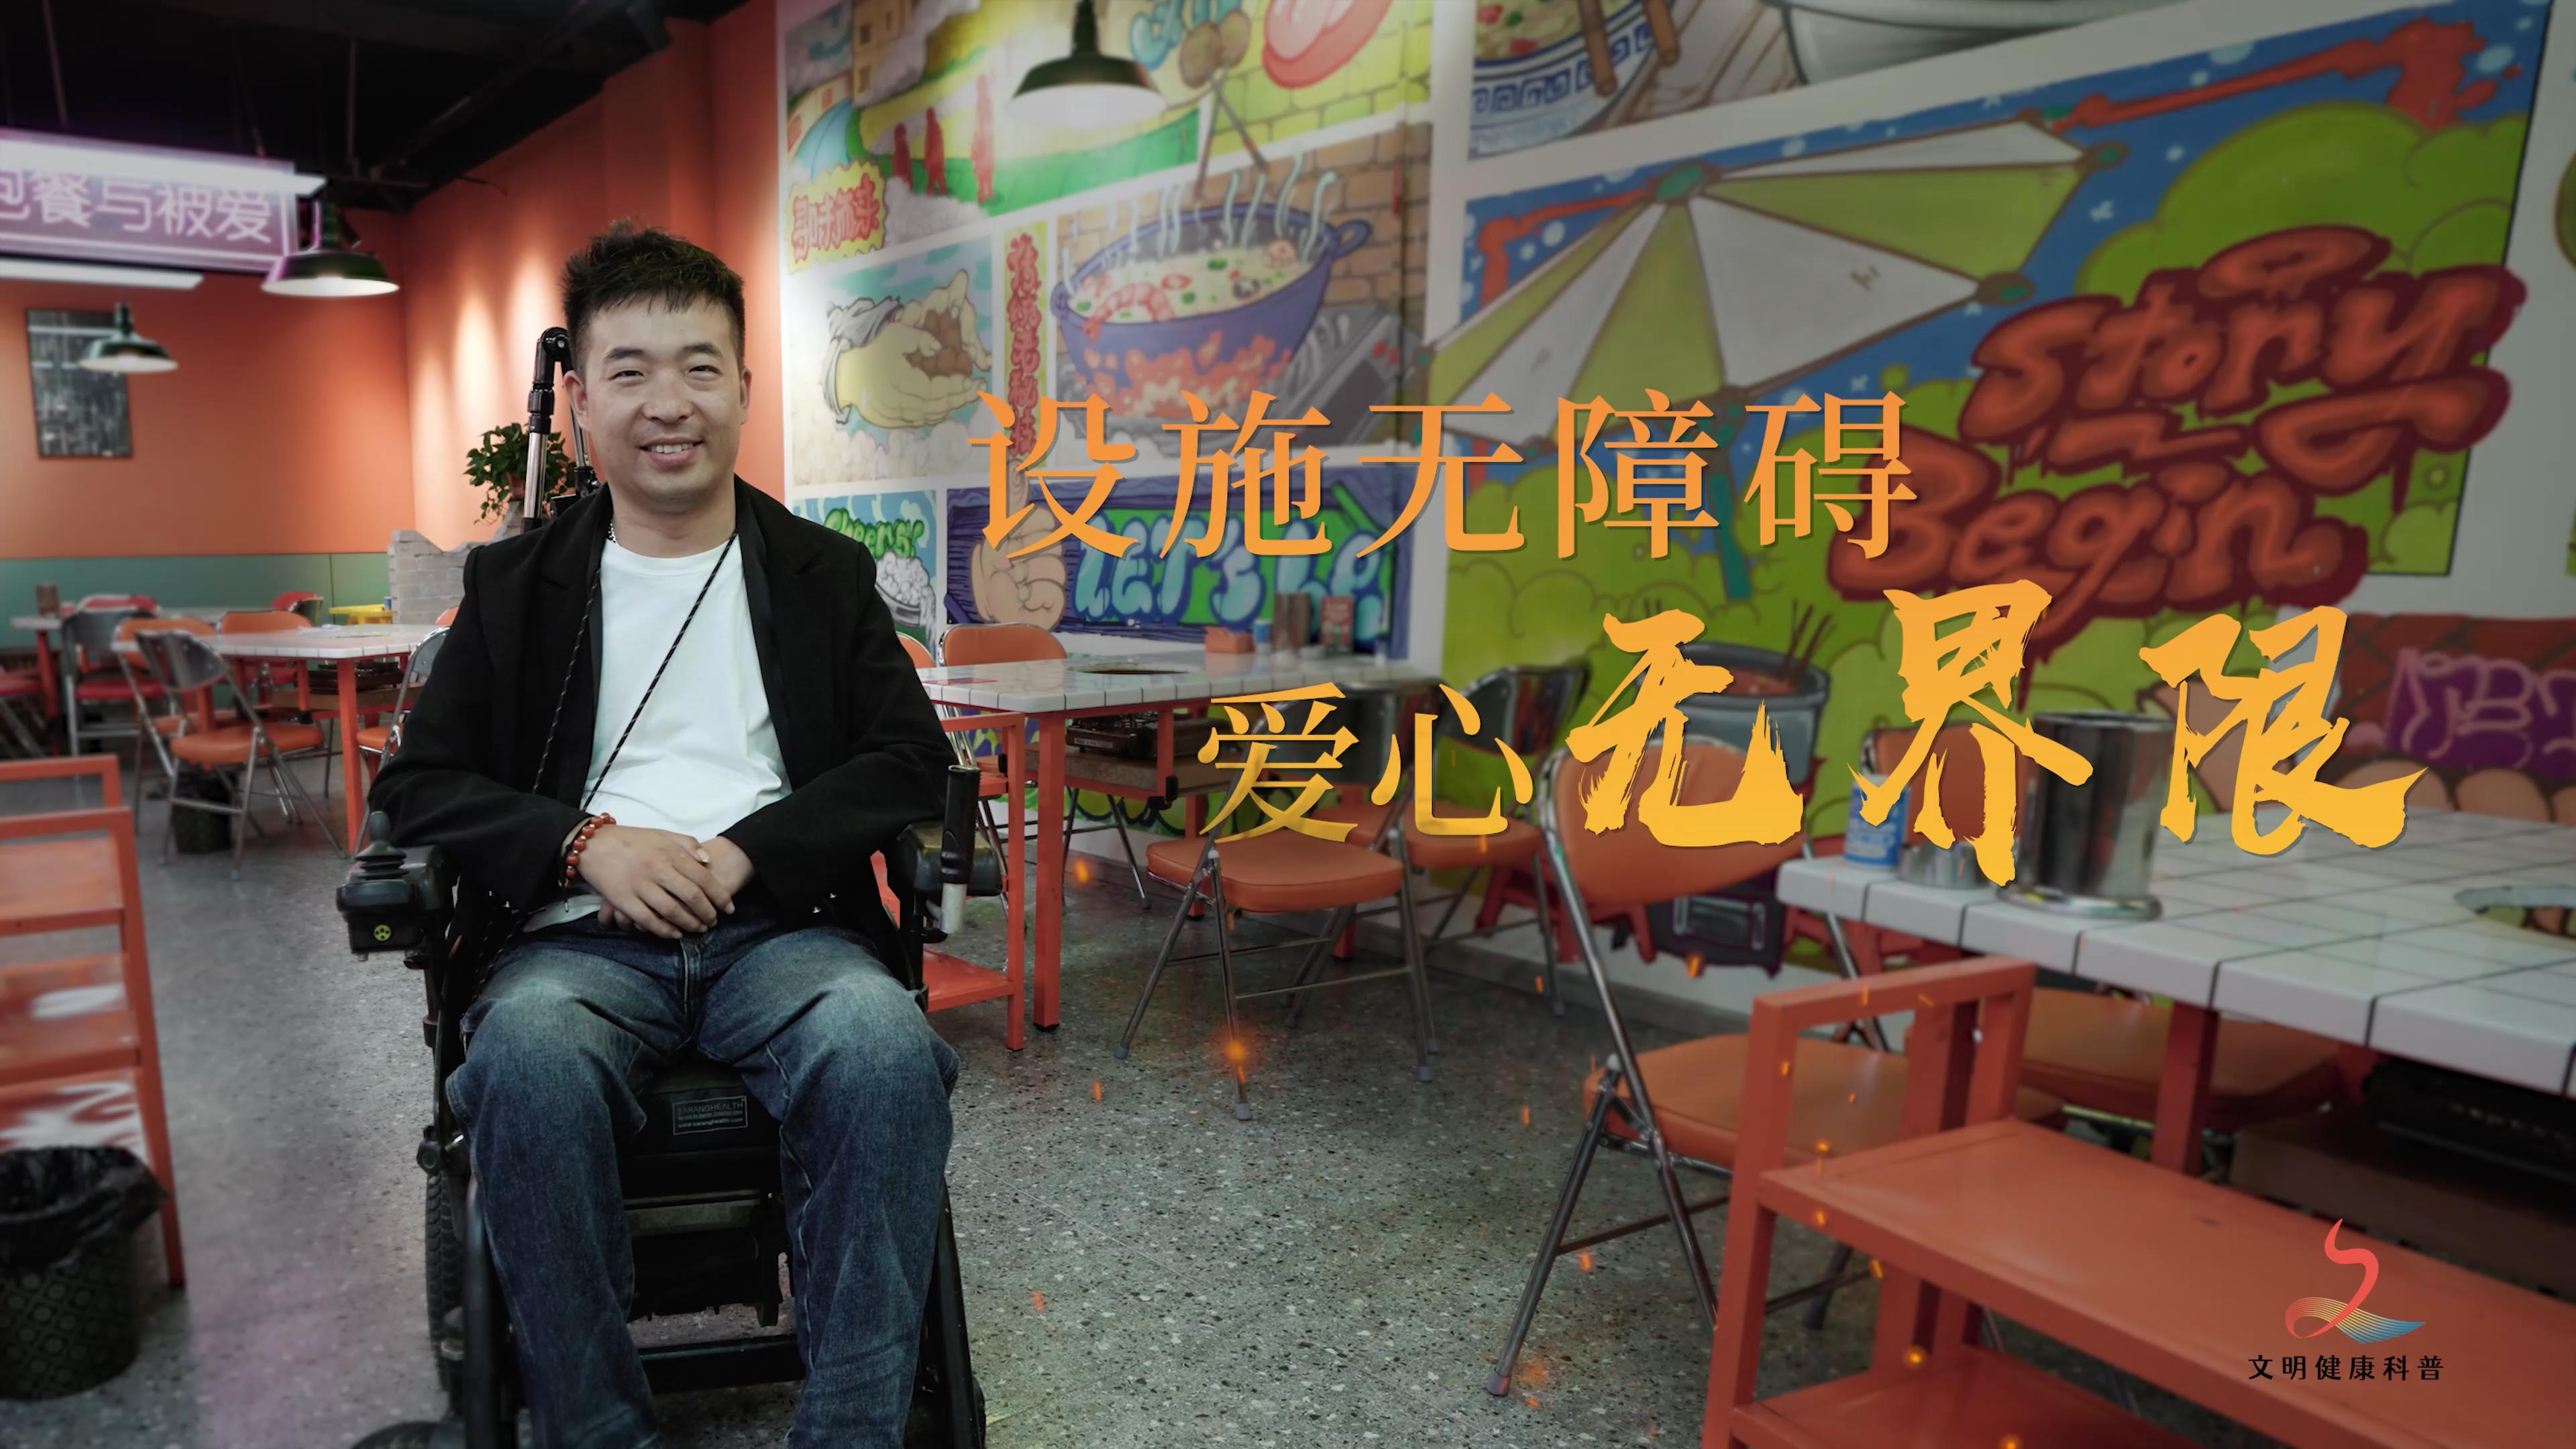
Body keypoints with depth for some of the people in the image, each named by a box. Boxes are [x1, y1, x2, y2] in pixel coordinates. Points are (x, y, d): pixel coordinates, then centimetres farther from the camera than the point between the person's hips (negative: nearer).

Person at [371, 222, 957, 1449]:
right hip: (579, 937, 1)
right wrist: (587, 844, -10)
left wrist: (746, 853, -11)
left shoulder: (824, 573, 14)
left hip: (780, 927, 0)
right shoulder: (518, 583, 15)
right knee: (528, 1060, -34)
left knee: (889, 1048, -33)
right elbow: (417, 782, 10)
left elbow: (910, 760, 5)